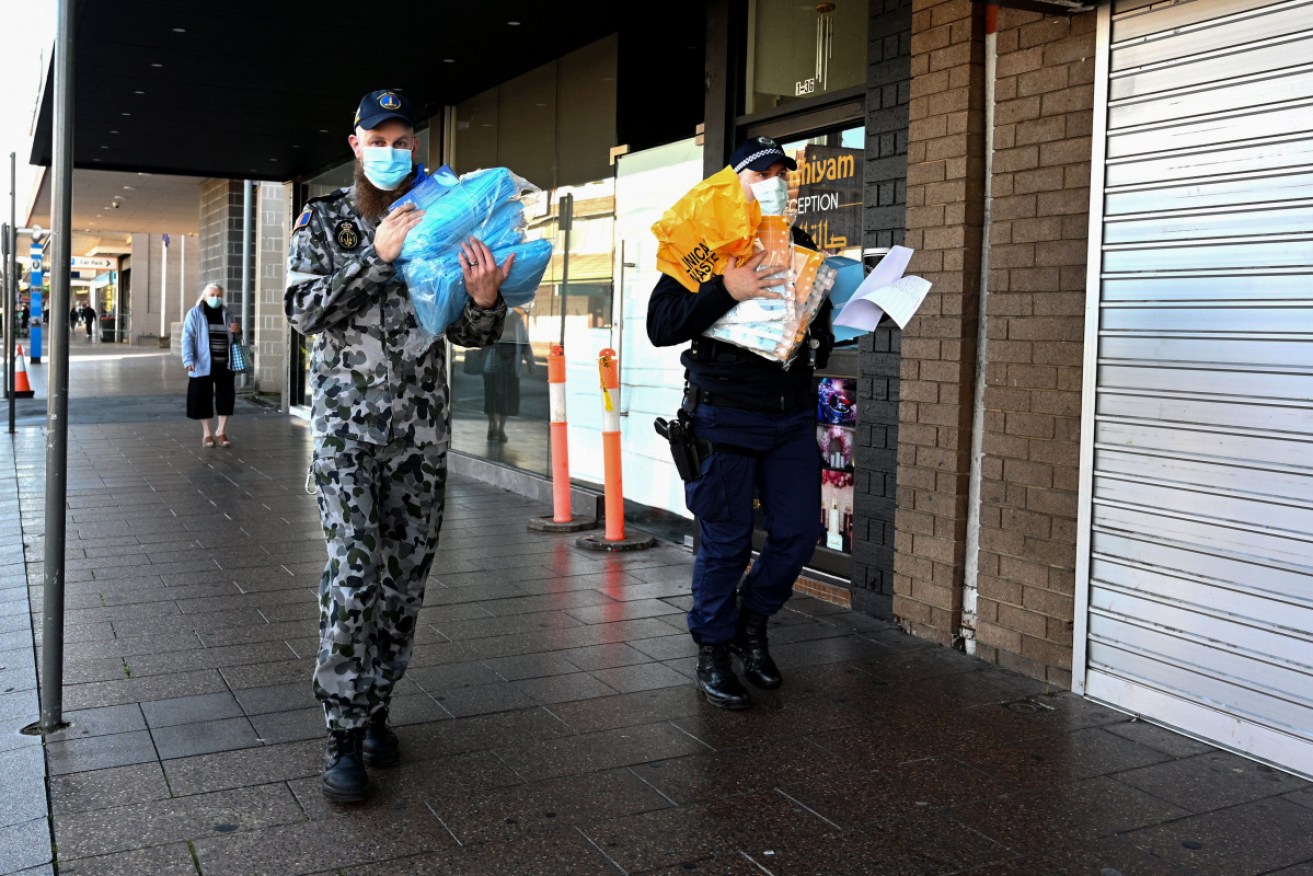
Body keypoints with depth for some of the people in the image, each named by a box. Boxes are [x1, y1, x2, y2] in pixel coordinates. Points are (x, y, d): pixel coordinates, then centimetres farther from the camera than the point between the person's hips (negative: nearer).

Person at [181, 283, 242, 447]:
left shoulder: (226, 313, 12)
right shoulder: (195, 314, -1)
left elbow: (233, 340, 21)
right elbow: (187, 338, -8)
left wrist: (237, 332, -3)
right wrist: (189, 360, -20)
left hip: (224, 365, 4)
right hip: (203, 365, -3)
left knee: (226, 397, 2)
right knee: (203, 398, 1)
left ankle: (221, 431, 17)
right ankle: (206, 433, 14)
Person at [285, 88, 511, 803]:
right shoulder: (323, 221, 5)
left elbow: (473, 336, 7)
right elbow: (304, 311, -9)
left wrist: (485, 298, -16)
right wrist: (377, 256, -19)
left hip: (422, 428, 3)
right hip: (348, 422, -3)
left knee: (405, 578, 6)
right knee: (353, 575, -13)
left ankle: (374, 709, 22)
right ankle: (344, 737, -4)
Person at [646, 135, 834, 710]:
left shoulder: (801, 248, 15)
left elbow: (822, 320, 29)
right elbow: (660, 325, -14)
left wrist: (820, 343, 6)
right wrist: (726, 291, -24)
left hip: (792, 413, 6)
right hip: (726, 416, -5)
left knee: (798, 531, 6)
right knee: (725, 542, 1)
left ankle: (752, 622, 30)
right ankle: (713, 654, 18)